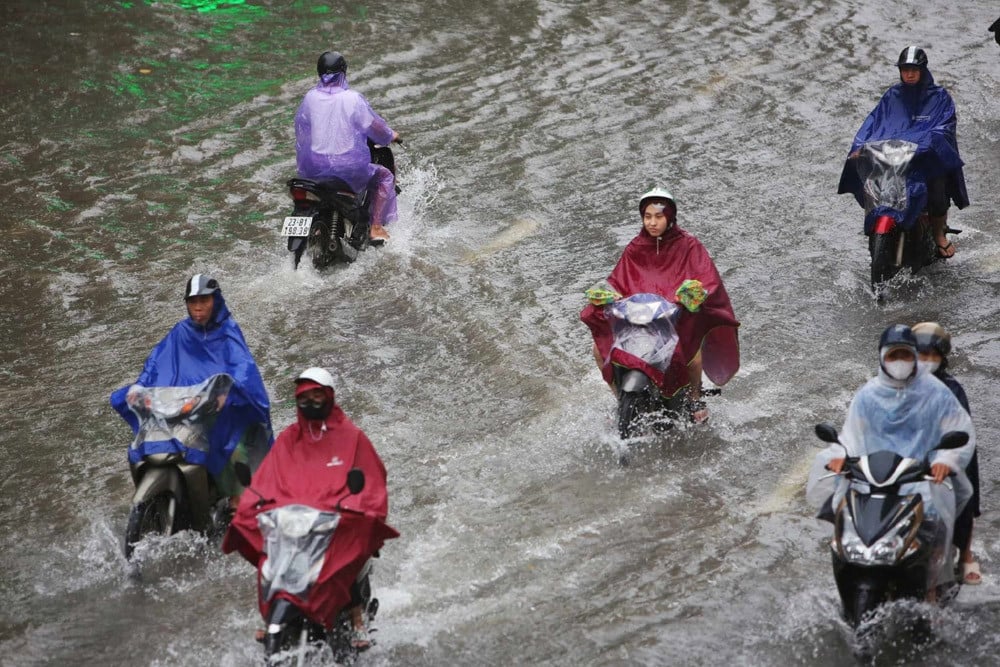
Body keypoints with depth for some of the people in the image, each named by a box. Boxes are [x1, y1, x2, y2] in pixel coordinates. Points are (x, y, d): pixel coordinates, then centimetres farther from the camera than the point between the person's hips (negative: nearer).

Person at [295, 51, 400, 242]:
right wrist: (391, 135, 18)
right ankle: (376, 227, 10)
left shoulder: (310, 98, -3)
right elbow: (374, 126, -4)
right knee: (384, 176, 20)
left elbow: (300, 128, 11)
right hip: (348, 167, -4)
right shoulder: (353, 98, -13)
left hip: (315, 168, 4)